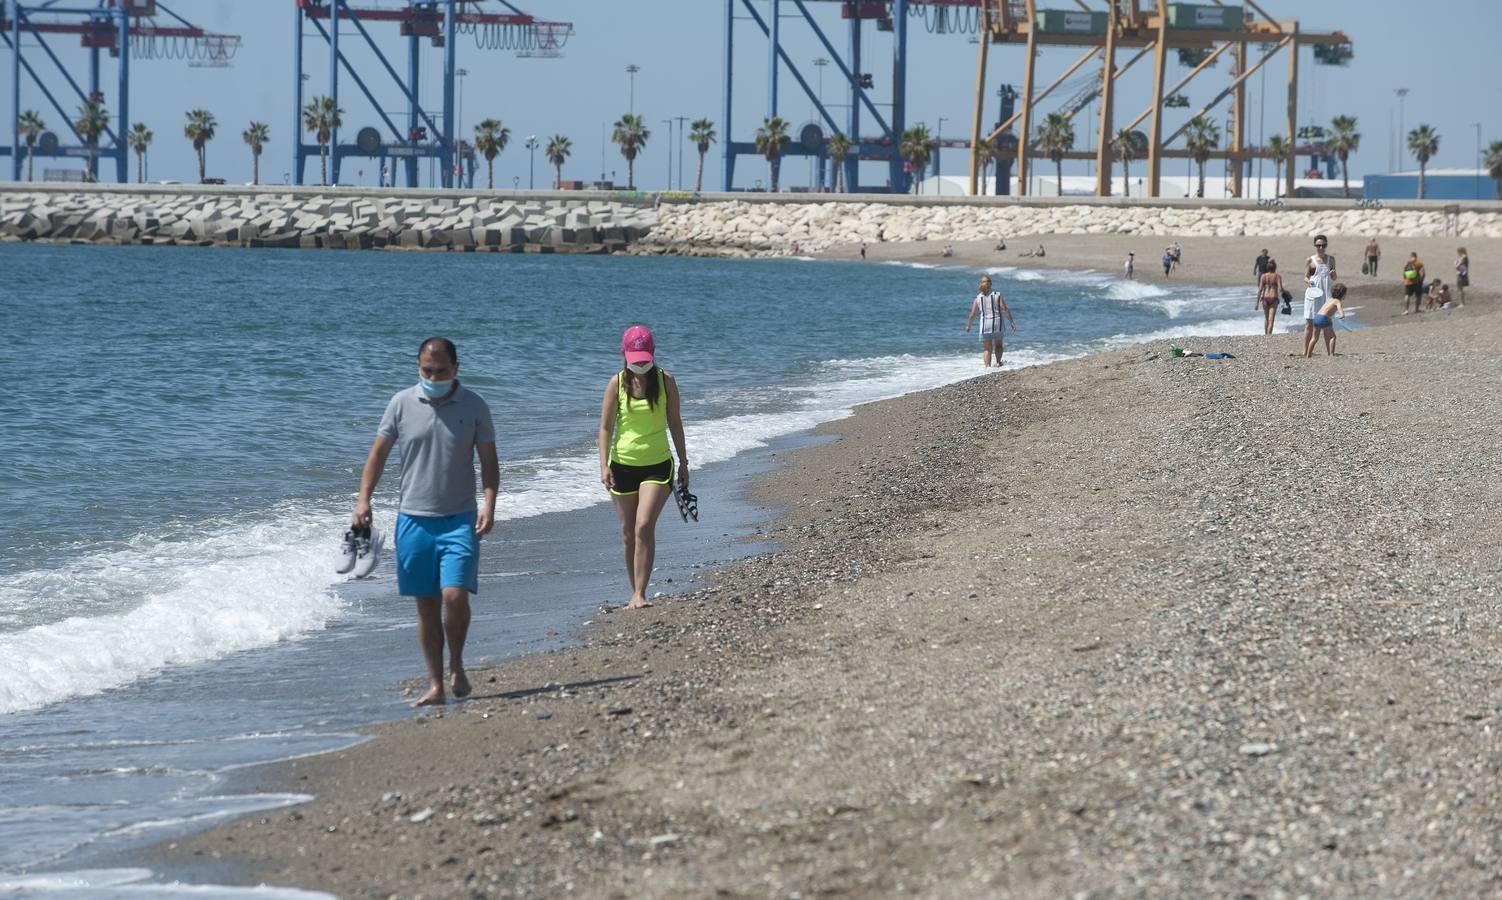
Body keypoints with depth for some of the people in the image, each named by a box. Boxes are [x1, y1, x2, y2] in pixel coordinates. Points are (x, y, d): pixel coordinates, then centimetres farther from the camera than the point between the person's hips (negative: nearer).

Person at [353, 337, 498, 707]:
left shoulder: (474, 406, 0)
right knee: (426, 606, 5)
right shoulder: (402, 403, 2)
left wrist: (489, 503, -10)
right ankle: (435, 685, 11)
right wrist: (363, 499, -3)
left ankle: (456, 665, 9)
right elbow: (378, 453, 7)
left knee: (455, 595, -15)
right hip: (414, 520, 2)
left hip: (459, 520, -2)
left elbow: (489, 461, 4)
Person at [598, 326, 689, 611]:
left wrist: (683, 463, 9)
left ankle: (639, 595, -16)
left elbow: (675, 423, 7)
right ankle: (636, 592, 20)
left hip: (657, 465, -1)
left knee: (644, 527, -17)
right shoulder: (617, 383, -3)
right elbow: (606, 427, -1)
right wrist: (604, 466, -11)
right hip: (623, 465, 1)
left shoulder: (665, 381, -2)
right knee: (628, 534, 7)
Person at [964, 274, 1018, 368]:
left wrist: (968, 326, 19)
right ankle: (998, 362, 9)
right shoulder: (998, 295, -1)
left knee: (987, 349, 6)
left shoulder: (978, 298, 3)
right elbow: (1005, 310, -8)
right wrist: (1011, 322, -3)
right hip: (997, 323, 0)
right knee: (998, 344, 23)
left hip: (985, 324, 0)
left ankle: (987, 366, -5)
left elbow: (972, 315, 4)